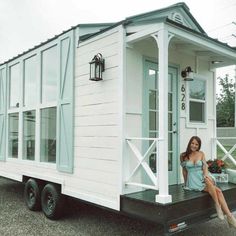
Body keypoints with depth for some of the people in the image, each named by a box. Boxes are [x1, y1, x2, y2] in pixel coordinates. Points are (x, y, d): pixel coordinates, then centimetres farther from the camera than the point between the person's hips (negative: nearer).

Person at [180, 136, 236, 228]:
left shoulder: (201, 154, 9)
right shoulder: (183, 156, 2)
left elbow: (205, 167, 2)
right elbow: (184, 171, 11)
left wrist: (206, 175, -18)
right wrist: (186, 183, 16)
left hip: (203, 177, 2)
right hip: (193, 179, -2)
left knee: (218, 191, -29)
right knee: (217, 190, -29)